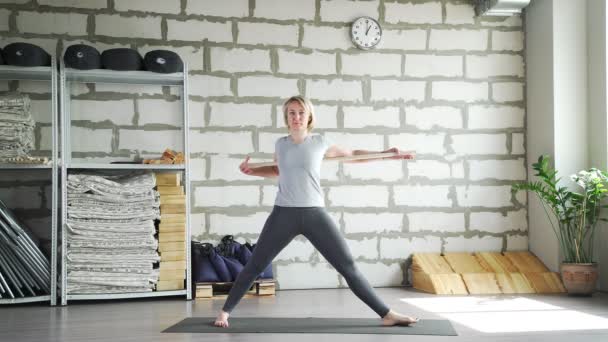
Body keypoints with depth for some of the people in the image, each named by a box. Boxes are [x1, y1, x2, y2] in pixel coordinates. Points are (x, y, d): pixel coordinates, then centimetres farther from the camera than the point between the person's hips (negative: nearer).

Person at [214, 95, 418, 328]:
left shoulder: (320, 143, 3)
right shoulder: (280, 144, 8)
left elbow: (352, 155, 19)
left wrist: (386, 154, 16)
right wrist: (251, 171, 18)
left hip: (314, 214, -1)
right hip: (283, 214, 1)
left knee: (348, 266, -1)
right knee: (254, 266, 5)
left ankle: (386, 314, 4)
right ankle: (225, 311, 21)